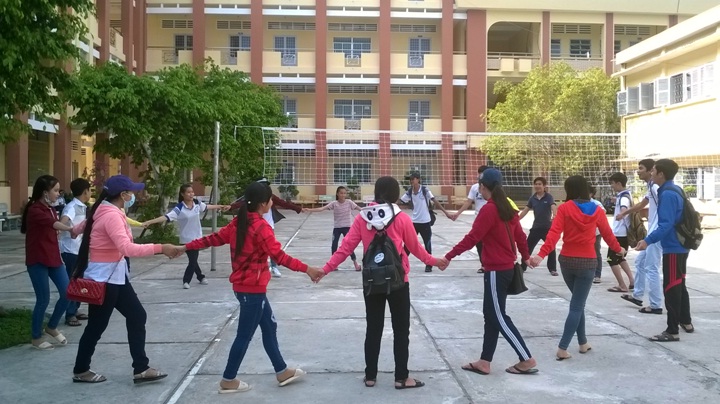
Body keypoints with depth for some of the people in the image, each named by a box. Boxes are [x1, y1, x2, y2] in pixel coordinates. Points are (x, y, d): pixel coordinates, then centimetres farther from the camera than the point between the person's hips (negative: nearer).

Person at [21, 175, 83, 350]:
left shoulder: (51, 208, 11)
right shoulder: (34, 210, -16)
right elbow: (52, 223, -33)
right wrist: (70, 229, -45)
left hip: (53, 258, 8)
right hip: (37, 261, -8)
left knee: (67, 293, 3)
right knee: (43, 299, -3)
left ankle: (52, 327, 23)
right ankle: (36, 338, 15)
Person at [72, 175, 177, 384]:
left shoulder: (108, 211, 7)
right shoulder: (111, 215, -24)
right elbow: (127, 248, -35)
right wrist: (160, 248, -34)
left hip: (115, 275, 10)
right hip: (103, 277, -10)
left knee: (137, 316, 9)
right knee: (97, 325, 6)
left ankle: (141, 369, 14)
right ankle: (80, 371, 25)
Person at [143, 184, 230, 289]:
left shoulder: (197, 203, -4)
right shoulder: (179, 208, -21)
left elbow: (207, 207, 16)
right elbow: (166, 217, -29)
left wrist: (221, 206, 28)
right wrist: (149, 222, -40)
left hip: (197, 237, 4)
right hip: (187, 239, -4)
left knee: (194, 259, 15)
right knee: (193, 260, -1)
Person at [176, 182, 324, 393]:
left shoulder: (239, 222, 5)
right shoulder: (261, 227, -21)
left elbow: (214, 238, 9)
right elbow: (279, 256, -27)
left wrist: (186, 247, 18)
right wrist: (306, 269, -30)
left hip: (244, 285, 9)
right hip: (253, 288, -9)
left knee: (269, 326, 17)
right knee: (245, 335, 4)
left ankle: (282, 372, 27)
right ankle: (228, 381, 16)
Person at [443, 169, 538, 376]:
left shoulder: (489, 209, -17)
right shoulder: (507, 207, 8)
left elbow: (472, 238, -21)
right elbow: (519, 234, 17)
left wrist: (449, 256, -18)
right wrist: (526, 256, 32)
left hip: (496, 270, -9)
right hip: (506, 267, 9)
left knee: (498, 317, 0)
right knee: (491, 315, 12)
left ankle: (527, 360, 4)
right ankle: (484, 362, 17)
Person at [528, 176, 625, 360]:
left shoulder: (565, 208, -6)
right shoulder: (597, 211, 0)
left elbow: (554, 233, -18)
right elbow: (608, 234, 12)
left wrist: (542, 254, -25)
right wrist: (618, 249, 31)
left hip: (567, 260, 1)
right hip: (587, 262, -1)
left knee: (577, 302, 20)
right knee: (577, 305, 1)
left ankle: (583, 342, 26)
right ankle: (562, 348, -6)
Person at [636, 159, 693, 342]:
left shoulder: (667, 194, -20)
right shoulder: (675, 190, 11)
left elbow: (666, 224, -28)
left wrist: (648, 240, -33)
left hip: (673, 248, -10)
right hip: (680, 246, 10)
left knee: (671, 288, -4)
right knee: (679, 285, 21)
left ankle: (672, 331, 1)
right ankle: (686, 322, 33)